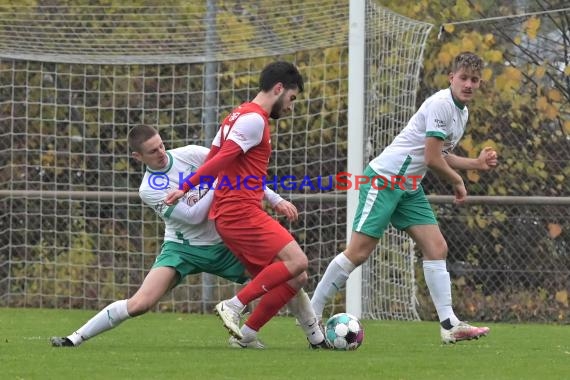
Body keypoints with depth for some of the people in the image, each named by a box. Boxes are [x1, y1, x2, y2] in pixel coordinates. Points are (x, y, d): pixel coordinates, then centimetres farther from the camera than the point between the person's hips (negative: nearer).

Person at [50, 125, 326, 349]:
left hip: (224, 243, 3)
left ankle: (316, 338, 12)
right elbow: (194, 215, -22)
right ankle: (76, 338, -9)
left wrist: (275, 199, -6)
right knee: (141, 303, -22)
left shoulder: (191, 154, -7)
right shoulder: (149, 190, -15)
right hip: (184, 248, -3)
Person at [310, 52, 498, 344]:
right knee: (359, 252, -11)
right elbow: (432, 159, -18)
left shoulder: (462, 112, 13)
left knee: (436, 248, -2)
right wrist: (458, 182, -2)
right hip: (384, 178, -9)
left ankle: (449, 325, -5)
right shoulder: (441, 104, -17)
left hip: (409, 188, 9)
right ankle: (313, 313, -4)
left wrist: (477, 164, 11)